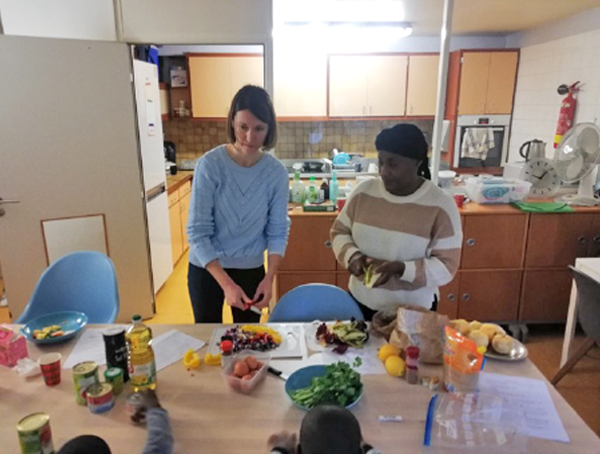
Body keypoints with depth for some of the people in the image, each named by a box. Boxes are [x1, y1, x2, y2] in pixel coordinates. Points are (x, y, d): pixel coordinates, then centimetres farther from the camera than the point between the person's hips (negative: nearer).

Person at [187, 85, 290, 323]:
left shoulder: (277, 172, -12)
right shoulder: (209, 165, -20)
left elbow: (278, 231, -7)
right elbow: (198, 232, -20)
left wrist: (269, 278, -20)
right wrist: (226, 283, -27)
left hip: (251, 269, 2)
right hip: (206, 268, -1)